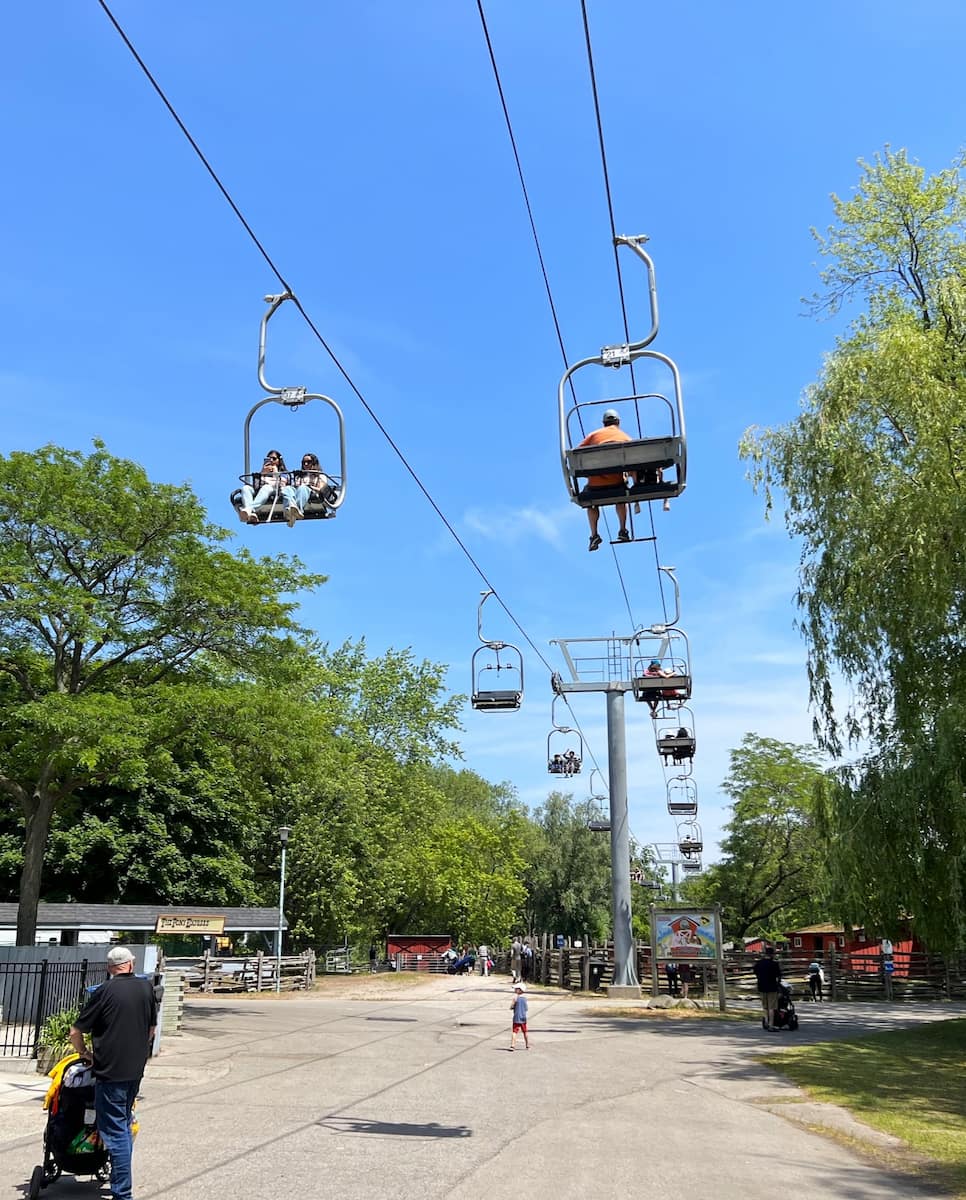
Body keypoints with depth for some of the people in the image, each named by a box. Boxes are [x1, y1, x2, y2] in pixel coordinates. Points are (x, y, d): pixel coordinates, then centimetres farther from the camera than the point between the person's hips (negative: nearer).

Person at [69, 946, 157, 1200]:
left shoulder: (105, 991, -12)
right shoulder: (147, 988, 3)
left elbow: (75, 1032, -7)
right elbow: (151, 1030, 13)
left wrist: (84, 1052, 11)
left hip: (110, 1071, -6)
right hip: (136, 1070, 6)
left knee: (115, 1133, -1)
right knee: (125, 1127, 20)